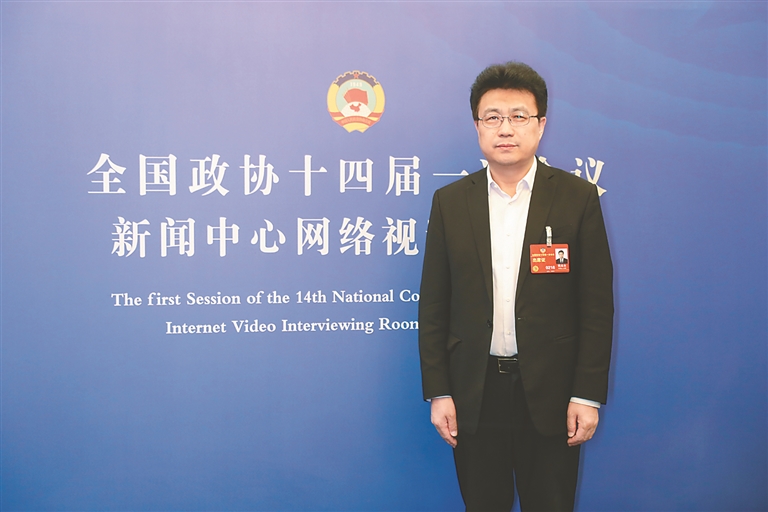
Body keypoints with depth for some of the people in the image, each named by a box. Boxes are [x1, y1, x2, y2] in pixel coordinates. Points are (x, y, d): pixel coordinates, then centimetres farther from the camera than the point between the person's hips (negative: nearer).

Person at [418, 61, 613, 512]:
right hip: (474, 393, 2)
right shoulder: (450, 201, 3)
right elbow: (434, 305, 4)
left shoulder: (577, 198, -2)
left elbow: (597, 305, -2)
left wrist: (589, 395, -6)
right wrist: (438, 392, 0)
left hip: (550, 393, -1)